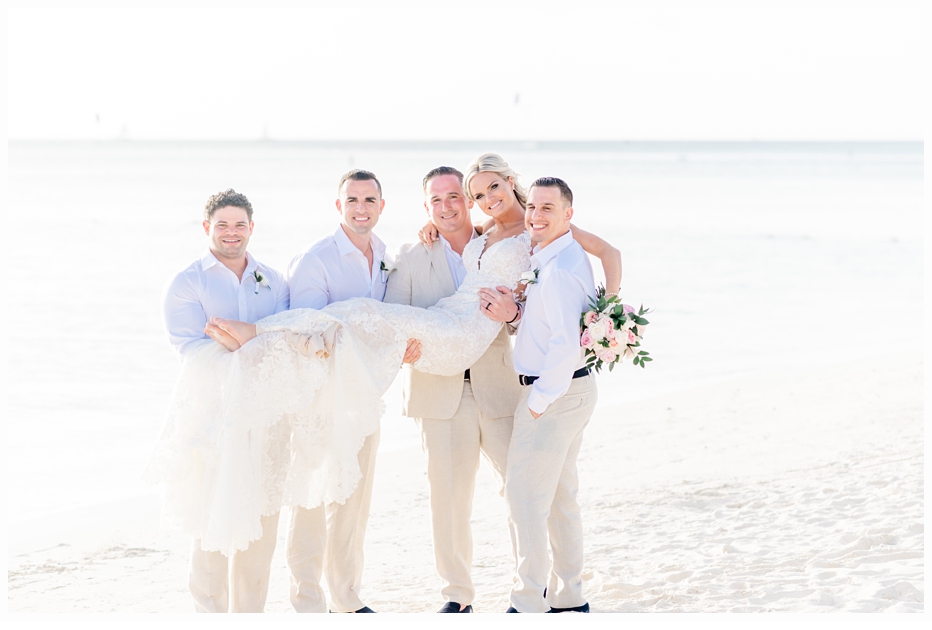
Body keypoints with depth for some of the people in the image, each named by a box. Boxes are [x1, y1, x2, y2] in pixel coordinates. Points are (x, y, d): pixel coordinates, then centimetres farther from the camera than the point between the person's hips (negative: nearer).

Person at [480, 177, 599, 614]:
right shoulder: (568, 258, 12)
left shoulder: (558, 270, -20)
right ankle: (569, 598, 26)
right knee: (559, 496, 17)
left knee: (524, 496, -6)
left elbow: (565, 343, -27)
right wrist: (514, 314, -2)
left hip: (554, 393, -11)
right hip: (570, 390, 11)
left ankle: (528, 605, -2)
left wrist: (538, 402, -20)